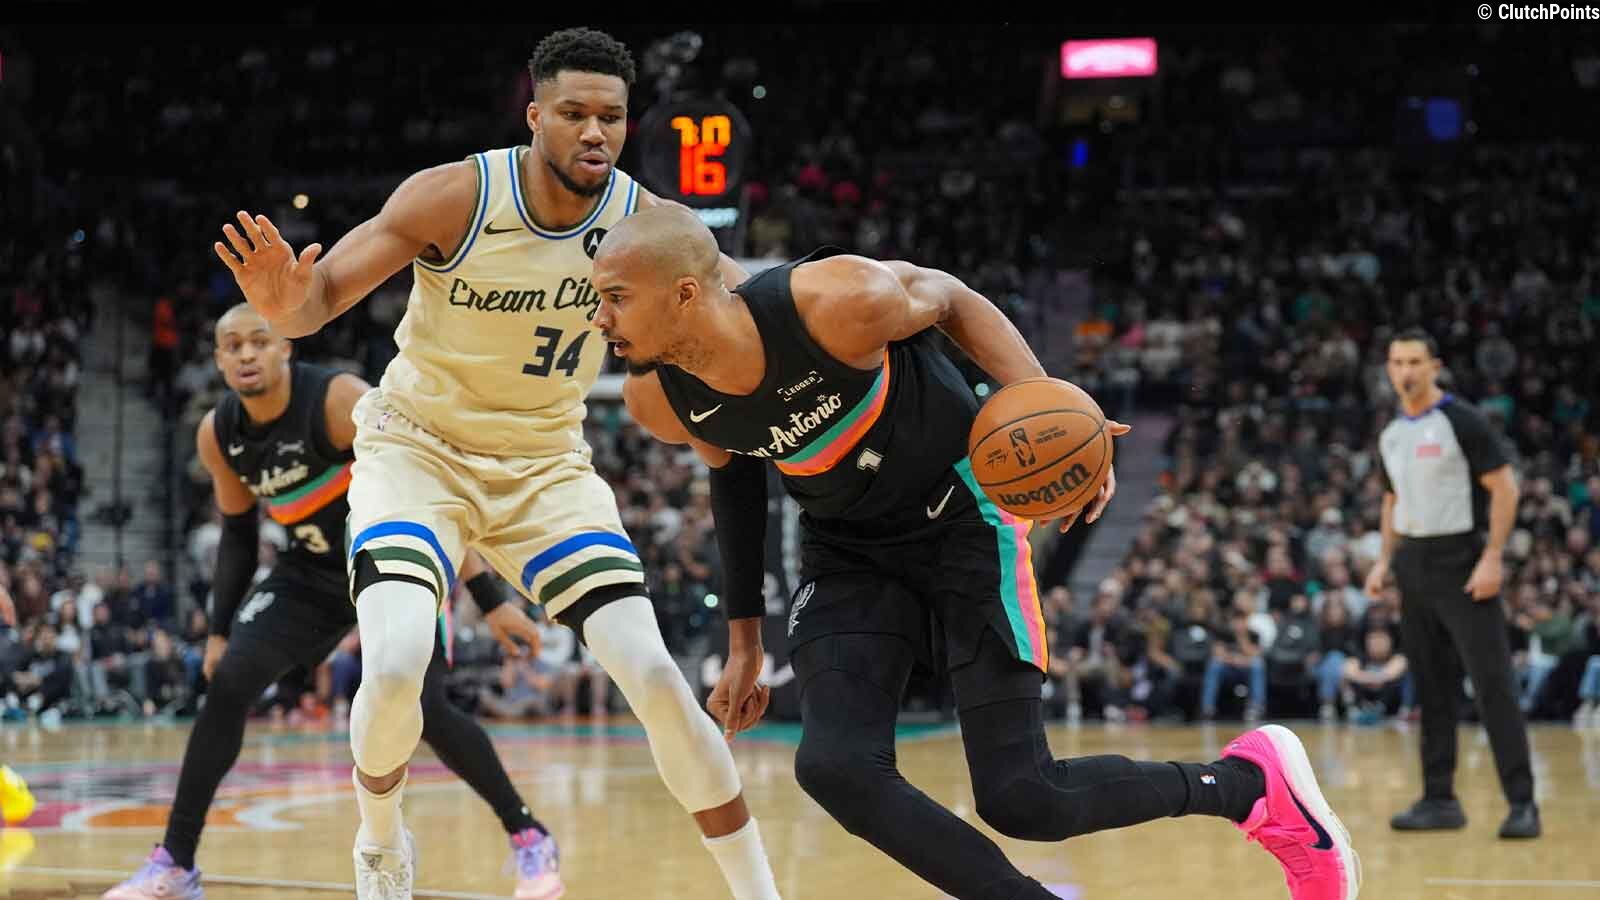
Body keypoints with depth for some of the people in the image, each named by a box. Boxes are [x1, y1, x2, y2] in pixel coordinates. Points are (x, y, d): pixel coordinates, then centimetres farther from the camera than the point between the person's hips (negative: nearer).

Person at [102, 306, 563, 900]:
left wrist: (490, 600, -25)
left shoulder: (340, 399, -26)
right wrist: (219, 629, 5)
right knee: (228, 684, -12)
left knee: (422, 712, -17)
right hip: (313, 573, 5)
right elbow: (238, 536, 9)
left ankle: (529, 838, 3)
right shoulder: (218, 434, -8)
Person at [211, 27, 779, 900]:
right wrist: (287, 304, -46)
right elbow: (324, 293, -22)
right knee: (394, 664, -25)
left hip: (548, 465, 2)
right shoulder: (456, 196, -21)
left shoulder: (646, 223, -13)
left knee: (653, 674, -12)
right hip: (417, 448, -2)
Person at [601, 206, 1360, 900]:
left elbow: (949, 299, -9)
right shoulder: (657, 400, -15)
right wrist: (744, 636, 12)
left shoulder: (835, 301, -31)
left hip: (961, 512, -5)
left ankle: (1253, 781, 16)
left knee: (1020, 800, -8)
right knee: (834, 768, -19)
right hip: (849, 551, 5)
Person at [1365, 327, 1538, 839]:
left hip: (1459, 561, -7)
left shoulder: (1461, 421, -9)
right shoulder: (1391, 436, 12)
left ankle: (1522, 803, -9)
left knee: (1492, 684, -10)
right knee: (1431, 689, 8)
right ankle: (1439, 800, 14)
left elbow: (1504, 487, -12)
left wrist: (1493, 558, -18)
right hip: (1413, 566, 7)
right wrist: (1385, 560, 12)